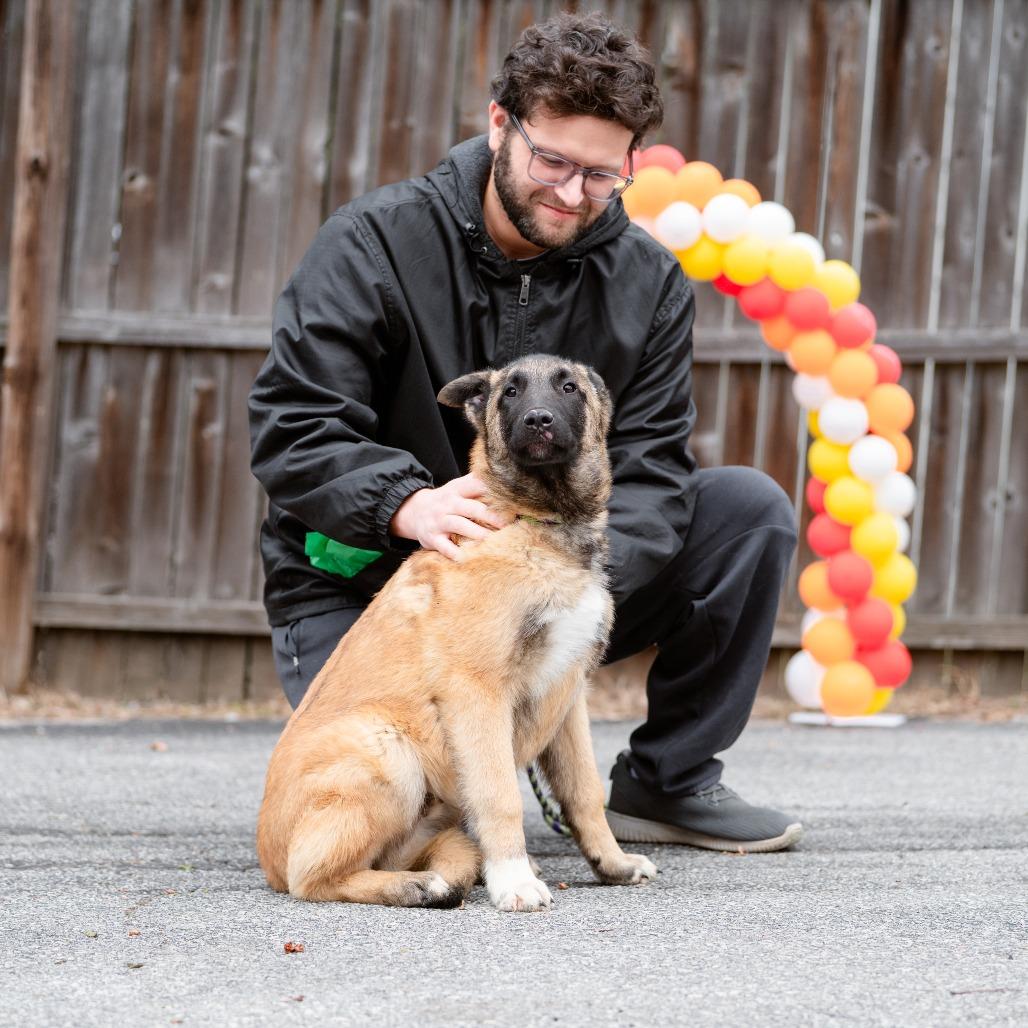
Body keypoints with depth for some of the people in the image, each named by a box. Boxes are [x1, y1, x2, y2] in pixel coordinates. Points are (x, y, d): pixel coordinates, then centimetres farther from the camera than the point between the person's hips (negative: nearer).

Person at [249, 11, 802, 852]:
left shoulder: (648, 284, -1)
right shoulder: (376, 244, -13)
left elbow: (649, 468, -9)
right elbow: (293, 428, -20)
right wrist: (407, 503, -40)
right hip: (361, 585, -4)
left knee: (751, 509, -10)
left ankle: (665, 781, 3)